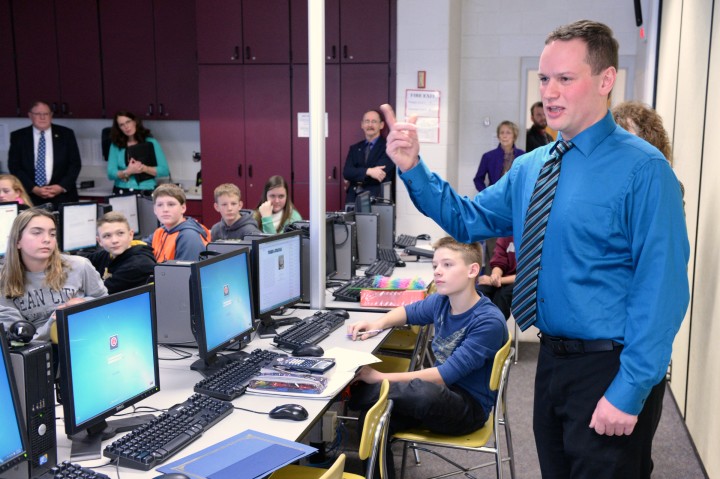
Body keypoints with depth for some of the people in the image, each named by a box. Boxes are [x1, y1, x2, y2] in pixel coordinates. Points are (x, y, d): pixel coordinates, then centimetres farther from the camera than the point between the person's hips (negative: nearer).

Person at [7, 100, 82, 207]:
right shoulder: (18, 136, 7)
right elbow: (14, 167, 3)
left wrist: (62, 187, -9)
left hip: (62, 196, 0)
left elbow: (75, 164, 5)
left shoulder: (66, 134, 7)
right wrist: (33, 189, -10)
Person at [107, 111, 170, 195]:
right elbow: (111, 173, 1)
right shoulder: (115, 145, 9)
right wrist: (128, 171, -16)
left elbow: (165, 170, -2)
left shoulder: (150, 142, 5)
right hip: (122, 193, 1)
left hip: (147, 193, -1)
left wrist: (144, 168, -16)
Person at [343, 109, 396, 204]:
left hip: (377, 196, -3)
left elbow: (381, 173, -10)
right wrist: (368, 171, -14)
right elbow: (346, 172, 3)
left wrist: (356, 177, 1)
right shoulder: (355, 148, 17)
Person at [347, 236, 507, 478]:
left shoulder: (489, 321, -22)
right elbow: (408, 311, 19)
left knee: (424, 393, -37)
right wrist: (377, 324, -3)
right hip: (441, 389, 6)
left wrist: (380, 378, -27)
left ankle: (354, 392, -14)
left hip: (470, 406, -6)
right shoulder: (440, 302, -2)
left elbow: (446, 374, -26)